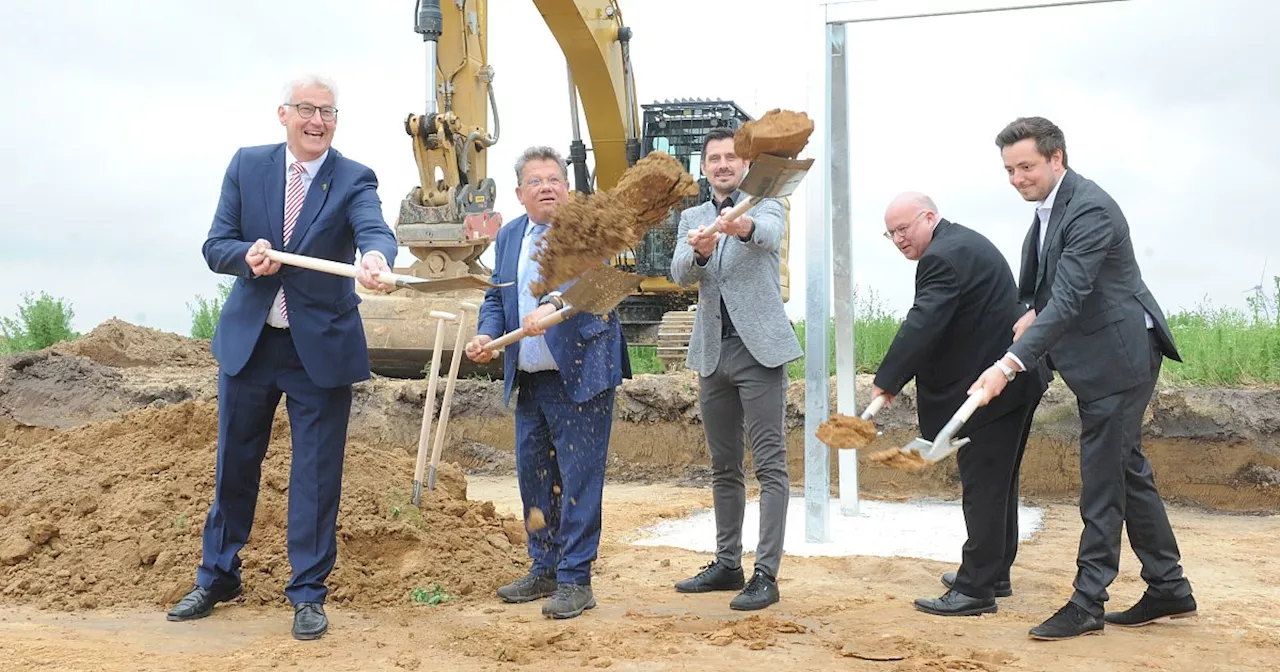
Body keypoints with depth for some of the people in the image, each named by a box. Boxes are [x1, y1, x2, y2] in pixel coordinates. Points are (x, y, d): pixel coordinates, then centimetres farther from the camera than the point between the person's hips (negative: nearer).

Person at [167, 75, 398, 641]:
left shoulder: (354, 180, -6)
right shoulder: (247, 166, 1)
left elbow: (375, 230, -26)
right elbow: (216, 246, 1)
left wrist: (375, 258, -50)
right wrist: (247, 255, -22)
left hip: (321, 347, -3)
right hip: (248, 340, 3)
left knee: (317, 473, 3)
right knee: (234, 464, 16)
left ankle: (308, 592, 18)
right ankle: (217, 577, 35)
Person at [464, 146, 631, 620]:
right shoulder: (510, 235, 13)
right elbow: (496, 298, 14)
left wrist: (551, 305, -44)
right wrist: (486, 336, -7)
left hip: (581, 375, -7)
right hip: (530, 380, 7)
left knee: (579, 476, -4)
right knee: (532, 474, 13)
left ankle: (575, 580, 6)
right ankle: (544, 570, 27)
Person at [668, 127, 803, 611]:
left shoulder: (765, 205, 1)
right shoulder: (692, 218, 13)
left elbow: (769, 233, -24)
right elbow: (680, 274, -4)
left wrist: (742, 226, -48)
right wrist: (699, 252, -27)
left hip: (758, 348, -5)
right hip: (712, 352, 5)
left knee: (770, 464, -7)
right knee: (723, 466, 12)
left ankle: (766, 573, -5)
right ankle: (727, 564, 21)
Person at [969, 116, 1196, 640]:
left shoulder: (1089, 210, -22)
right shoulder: (1049, 206, 9)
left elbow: (1068, 300, -31)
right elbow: (1046, 288, 20)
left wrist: (1010, 364, -36)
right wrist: (1032, 312, -2)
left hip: (1117, 358, -10)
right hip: (1097, 361, 10)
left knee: (1103, 482, -5)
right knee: (1128, 471, 15)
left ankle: (1088, 604, 3)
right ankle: (1170, 589, 26)